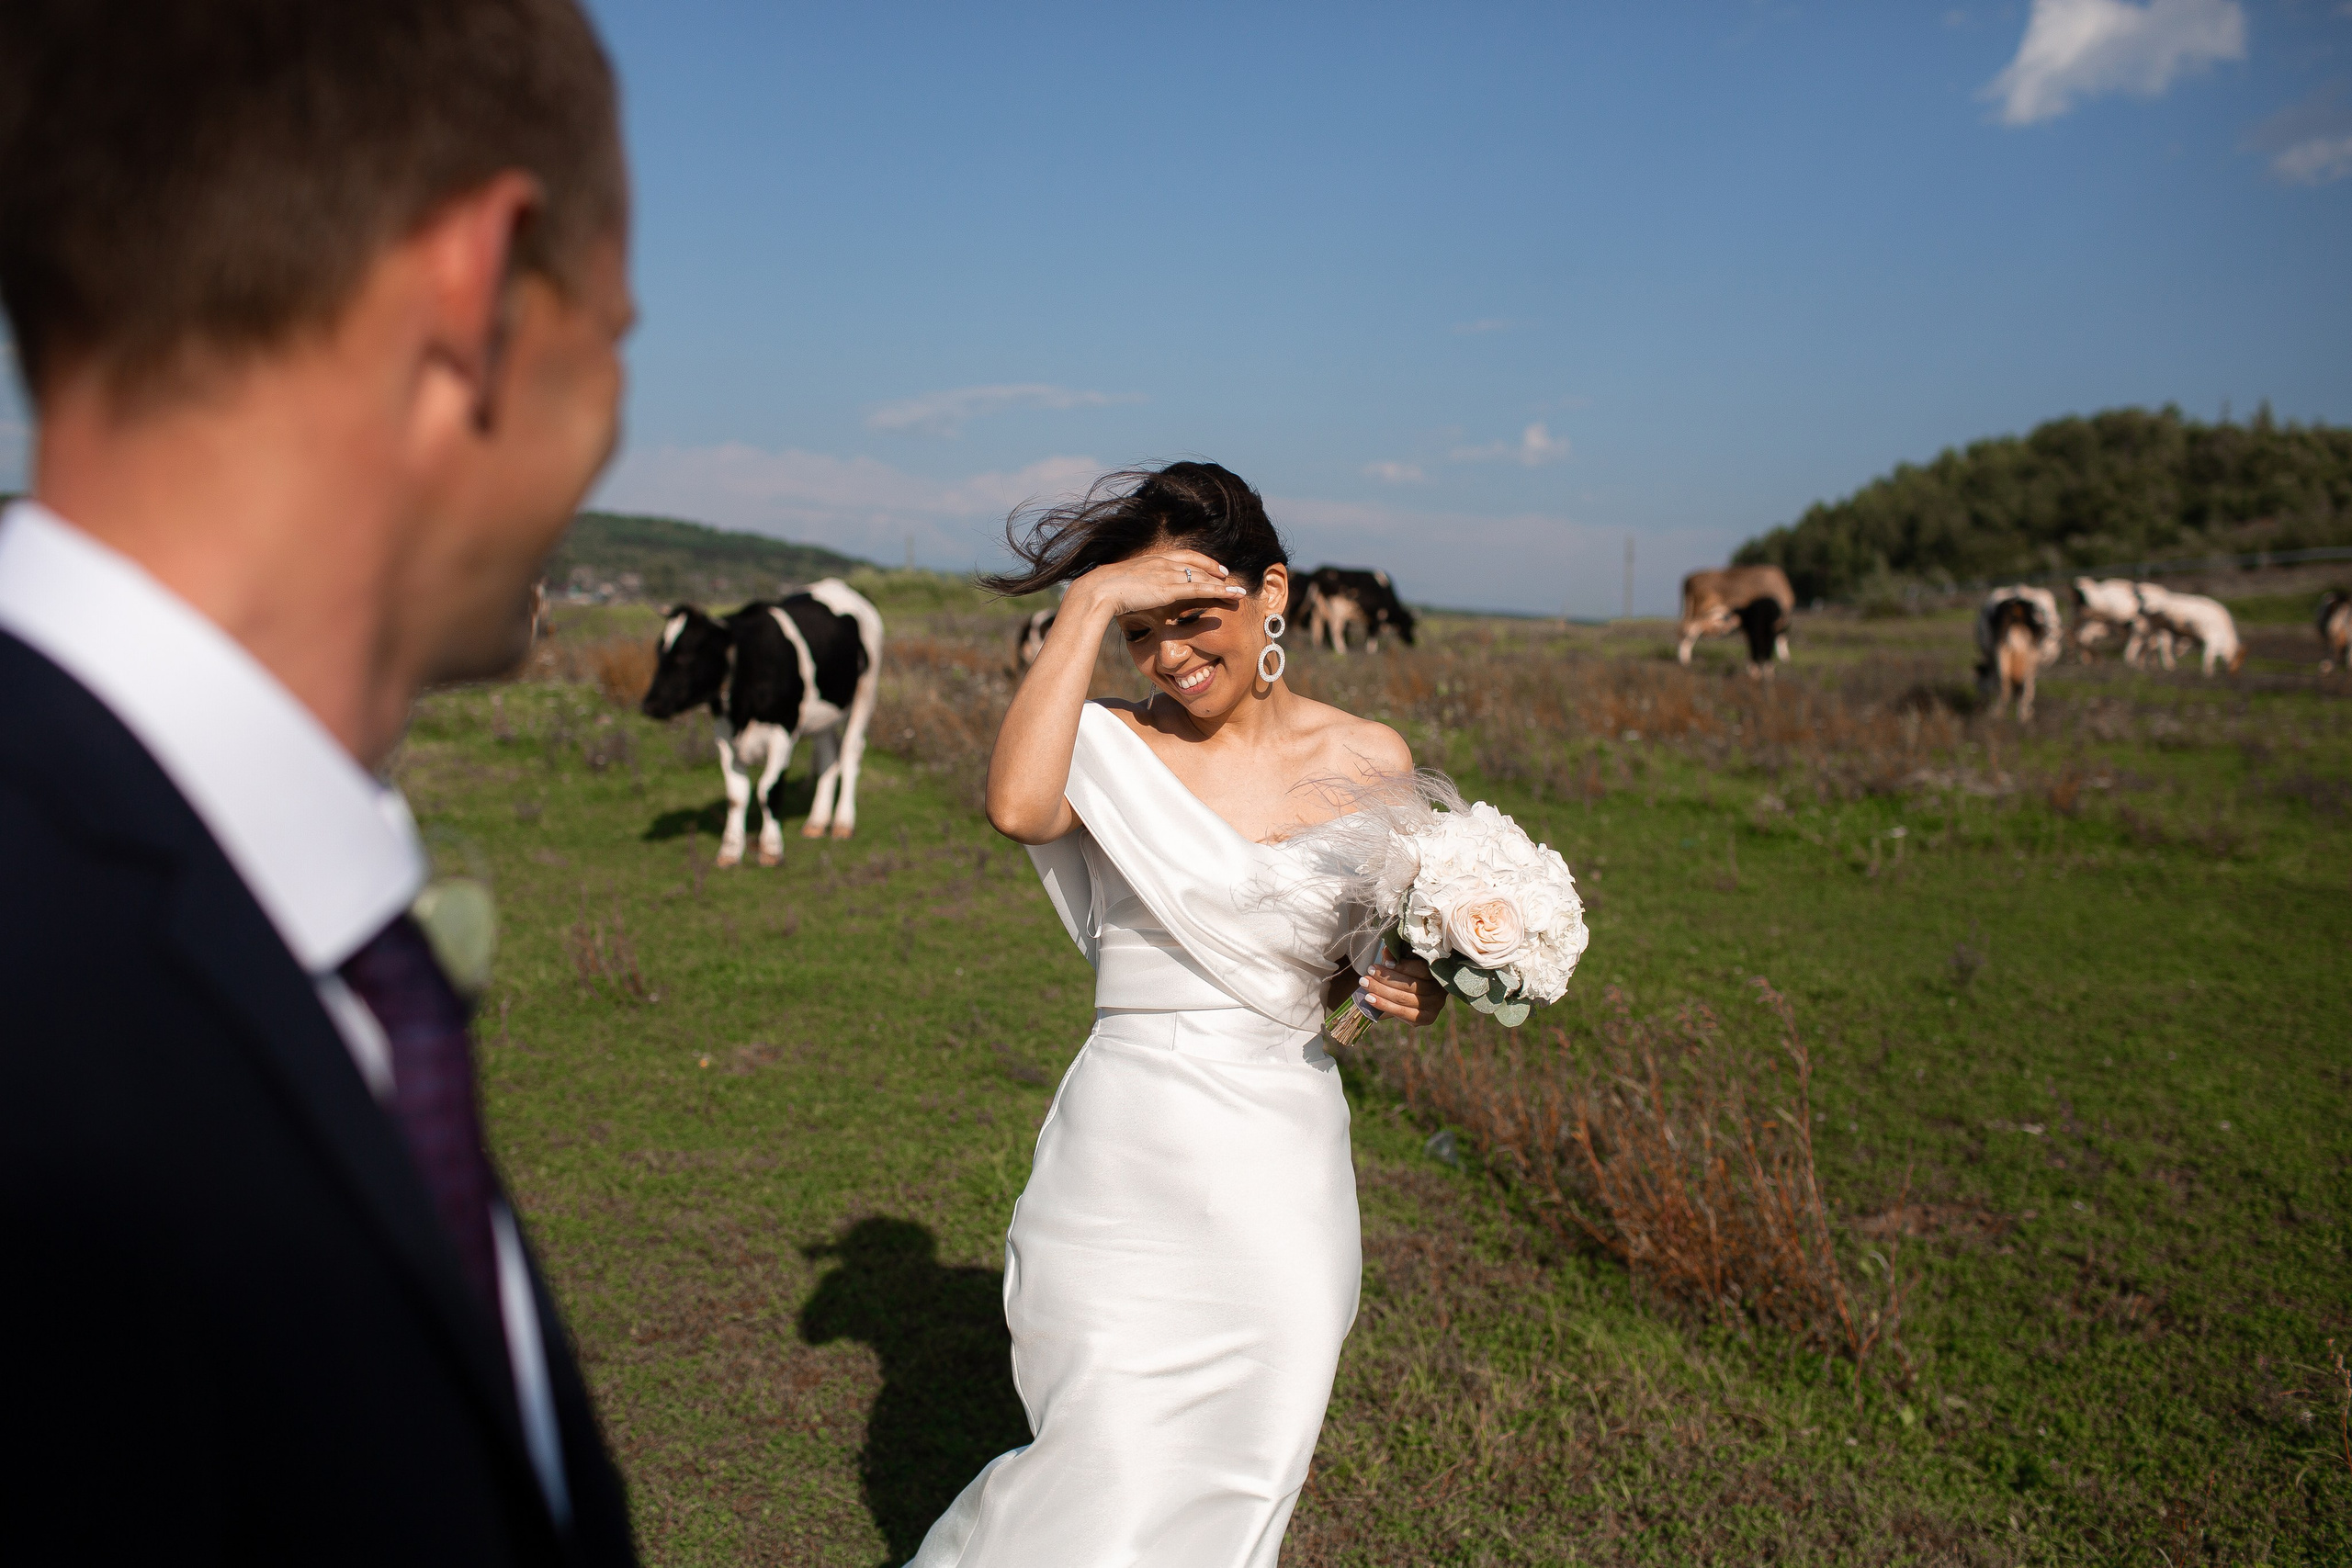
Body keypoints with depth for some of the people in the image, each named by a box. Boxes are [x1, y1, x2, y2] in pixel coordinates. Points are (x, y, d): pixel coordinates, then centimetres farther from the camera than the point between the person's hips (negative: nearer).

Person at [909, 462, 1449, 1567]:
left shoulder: (1369, 762, 2)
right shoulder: (1112, 747, -5)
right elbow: (1017, 804, -29)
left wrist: (1415, 986, -9)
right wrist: (1088, 602, -22)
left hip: (1284, 1179, 3)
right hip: (1127, 1165, -2)